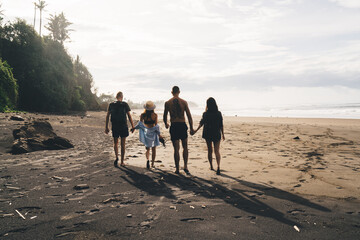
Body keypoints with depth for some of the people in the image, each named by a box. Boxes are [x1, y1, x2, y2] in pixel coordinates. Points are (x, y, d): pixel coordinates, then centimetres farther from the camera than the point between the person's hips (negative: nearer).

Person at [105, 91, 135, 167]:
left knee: (116, 142, 16)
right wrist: (133, 126, 1)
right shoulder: (125, 104, -4)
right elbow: (129, 116, -5)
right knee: (123, 144, 8)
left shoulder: (111, 105, 3)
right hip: (123, 126, -1)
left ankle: (117, 157, -9)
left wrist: (106, 127, 8)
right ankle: (122, 162, 13)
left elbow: (107, 116, 3)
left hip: (114, 127, 2)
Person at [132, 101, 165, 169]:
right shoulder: (155, 115, -10)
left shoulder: (143, 115, -7)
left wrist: (134, 128, 3)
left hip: (146, 132, 1)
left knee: (147, 148, 11)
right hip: (153, 133, -1)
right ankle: (153, 163, 20)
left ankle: (147, 159, -17)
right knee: (153, 149, 14)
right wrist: (159, 134, -8)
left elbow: (140, 123, -12)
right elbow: (156, 125, -12)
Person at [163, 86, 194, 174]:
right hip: (182, 125, 0)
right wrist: (191, 127, 7)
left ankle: (177, 169, 10)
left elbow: (165, 116, 6)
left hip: (174, 126, 0)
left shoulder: (168, 103, 0)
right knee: (185, 147, 16)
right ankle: (185, 166, 8)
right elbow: (189, 116, 0)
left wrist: (166, 124, 26)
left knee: (176, 149, 6)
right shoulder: (184, 102, 0)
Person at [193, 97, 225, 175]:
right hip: (216, 134, 0)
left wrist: (196, 130, 9)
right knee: (217, 151, -1)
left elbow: (201, 123, -3)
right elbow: (221, 125, -2)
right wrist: (223, 134, 6)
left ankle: (211, 166, 24)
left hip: (207, 134, 0)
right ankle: (218, 166, -19)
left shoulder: (205, 114, -8)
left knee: (209, 150, 15)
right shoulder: (218, 113, -5)